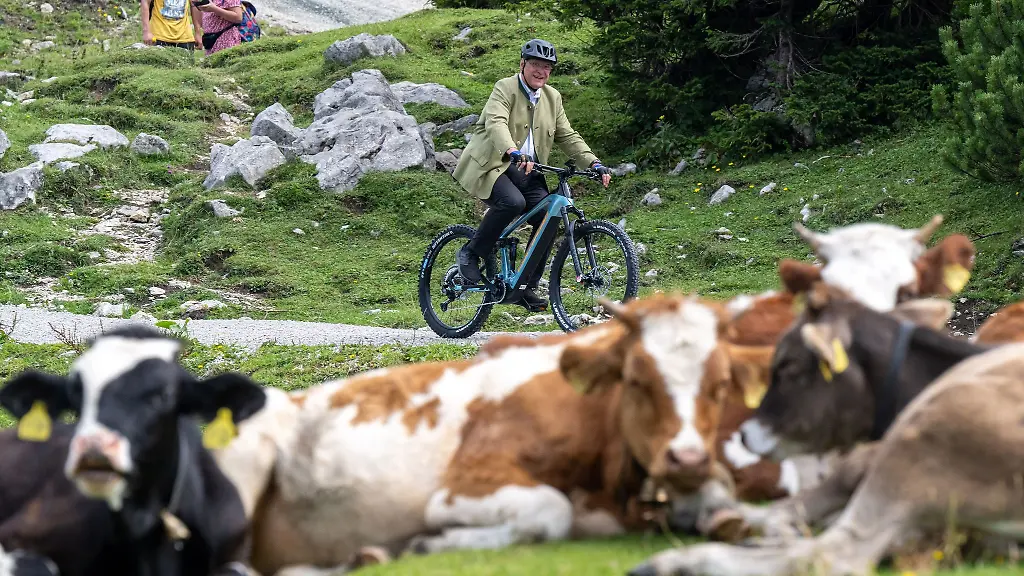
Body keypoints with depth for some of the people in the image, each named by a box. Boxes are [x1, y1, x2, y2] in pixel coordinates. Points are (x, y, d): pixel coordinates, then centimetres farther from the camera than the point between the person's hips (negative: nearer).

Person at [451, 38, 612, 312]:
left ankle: (527, 287, -3)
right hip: (493, 165, -6)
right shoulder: (505, 88, -7)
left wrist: (593, 163, -3)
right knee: (513, 201, -35)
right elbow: (496, 123, -25)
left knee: (549, 217, -15)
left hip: (526, 171, 6)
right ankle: (471, 254, -14)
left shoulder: (552, 97, 14)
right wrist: (513, 152, -45)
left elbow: (567, 136, 14)